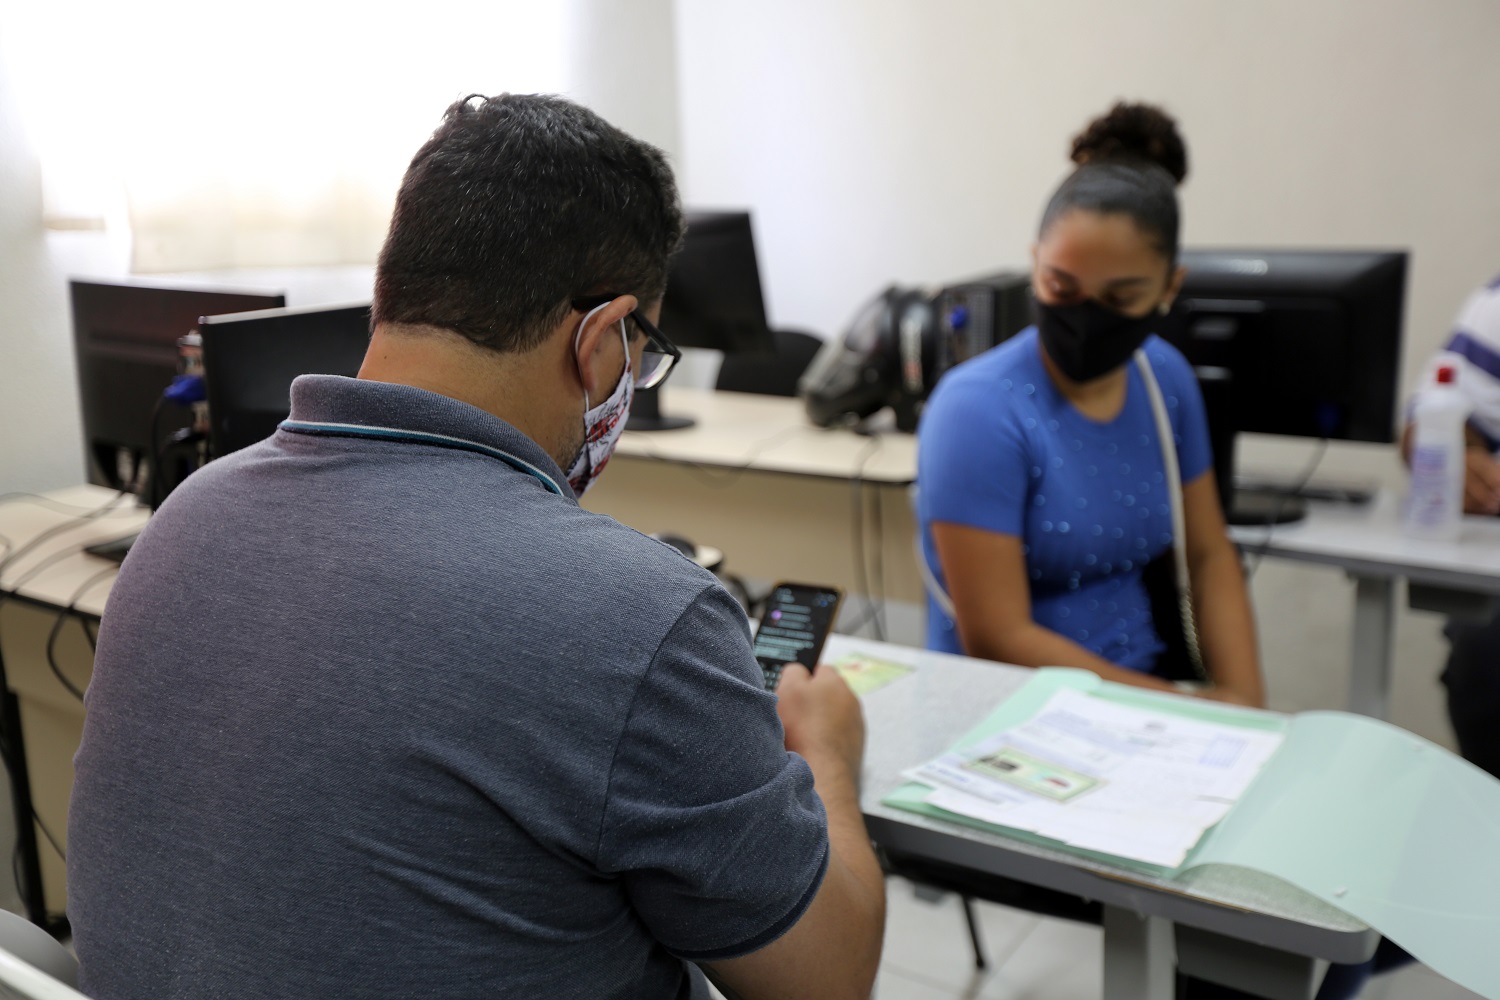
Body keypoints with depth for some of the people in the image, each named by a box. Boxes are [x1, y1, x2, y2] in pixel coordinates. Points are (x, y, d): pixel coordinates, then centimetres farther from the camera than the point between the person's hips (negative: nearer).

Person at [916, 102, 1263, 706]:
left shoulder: (1166, 376, 3)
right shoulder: (979, 409, -17)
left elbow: (1207, 556, 10)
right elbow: (999, 642, -18)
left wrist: (1244, 701, -5)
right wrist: (1192, 707, -17)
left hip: (1148, 677, 6)